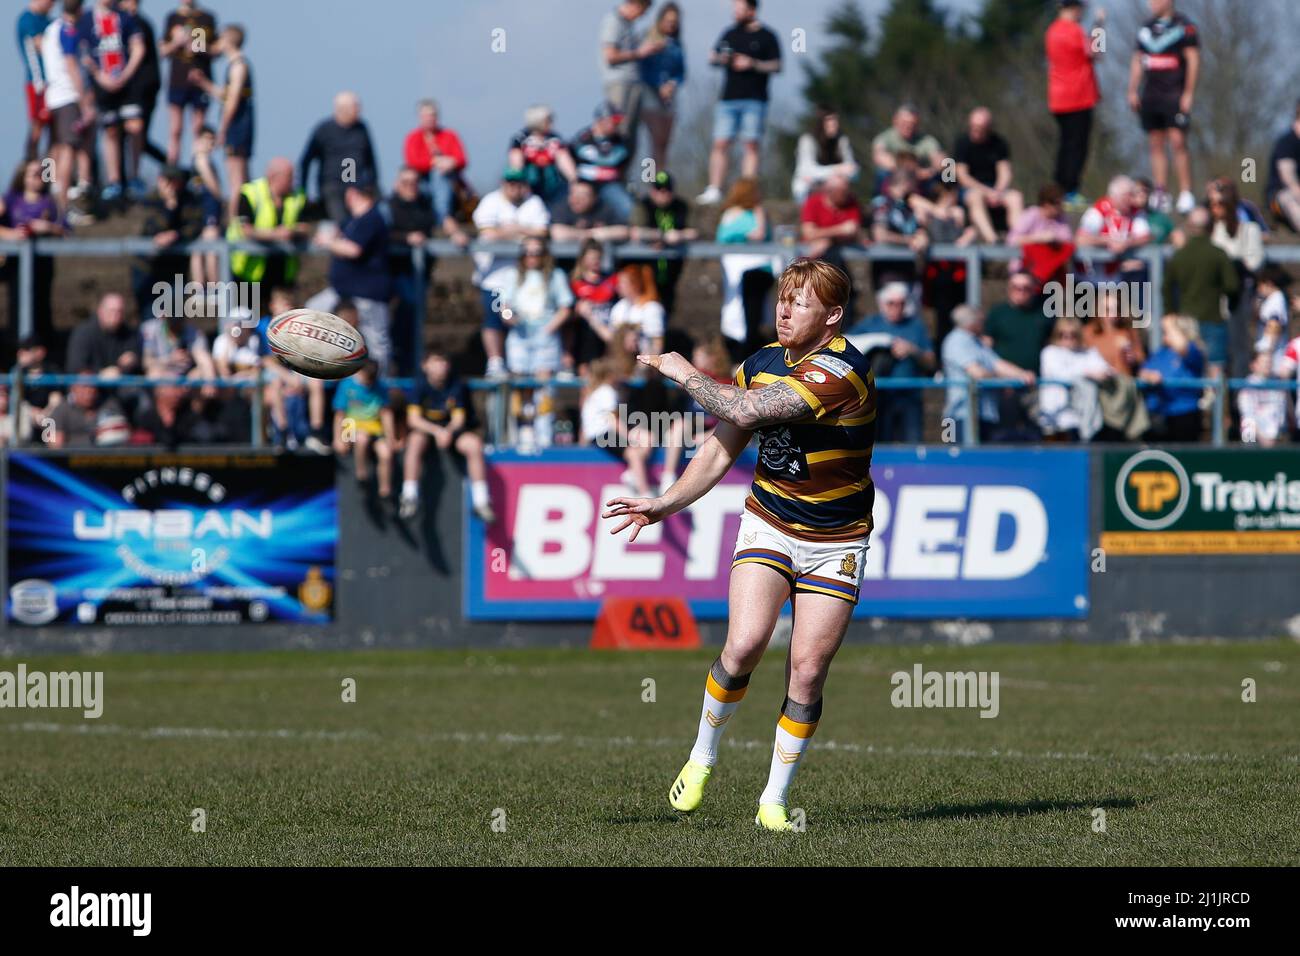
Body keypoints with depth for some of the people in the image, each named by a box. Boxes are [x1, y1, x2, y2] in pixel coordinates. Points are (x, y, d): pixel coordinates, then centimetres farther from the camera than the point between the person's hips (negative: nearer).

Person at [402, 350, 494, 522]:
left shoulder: (457, 386, -7)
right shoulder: (420, 385, -11)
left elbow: (459, 418, -8)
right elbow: (413, 419, -16)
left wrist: (448, 431, -32)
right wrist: (436, 431, -32)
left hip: (452, 429, 1)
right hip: (425, 430, -1)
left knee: (474, 444, -25)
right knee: (415, 441, -35)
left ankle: (481, 501, -19)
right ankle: (409, 498, -34)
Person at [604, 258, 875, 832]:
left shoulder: (841, 371, -23)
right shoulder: (761, 363, 0)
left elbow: (743, 411, -29)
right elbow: (722, 447, 12)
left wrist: (684, 373, -13)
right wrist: (664, 504, 5)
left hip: (835, 541, -3)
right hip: (769, 524, 3)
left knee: (808, 670, -5)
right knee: (745, 643, -17)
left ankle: (774, 801, 9)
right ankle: (703, 758, 5)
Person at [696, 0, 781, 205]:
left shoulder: (766, 37, 4)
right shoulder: (730, 35, 16)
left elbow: (776, 66, 0)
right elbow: (712, 59, 20)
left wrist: (753, 64, -13)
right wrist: (720, 59, -3)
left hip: (754, 101, -3)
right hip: (728, 99, 3)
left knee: (751, 145, -7)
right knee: (720, 144, -4)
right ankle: (714, 190, -4)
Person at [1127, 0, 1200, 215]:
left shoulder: (1184, 26, -3)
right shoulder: (1146, 28, 15)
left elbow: (1193, 60, -7)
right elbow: (1137, 61, 19)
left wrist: (1188, 94, -12)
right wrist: (1132, 91, 13)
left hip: (1175, 95, -6)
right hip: (1150, 96, 6)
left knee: (1178, 142, -12)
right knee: (1156, 145, 5)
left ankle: (1186, 195, -10)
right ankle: (1161, 195, 8)